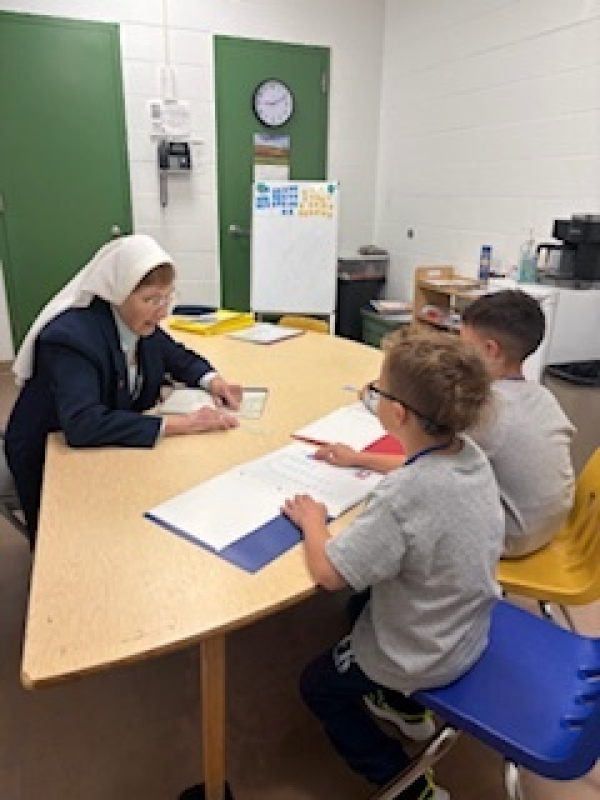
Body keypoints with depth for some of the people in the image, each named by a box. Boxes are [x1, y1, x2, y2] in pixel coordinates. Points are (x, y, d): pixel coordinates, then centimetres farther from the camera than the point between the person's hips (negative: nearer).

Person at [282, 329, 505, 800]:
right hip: (469, 631, 7)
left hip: (424, 660, -7)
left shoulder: (404, 496, -39)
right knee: (361, 602, 33)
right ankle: (408, 708, 45)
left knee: (318, 687, 20)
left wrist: (312, 520, -13)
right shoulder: (471, 454, -14)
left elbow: (328, 573, -30)